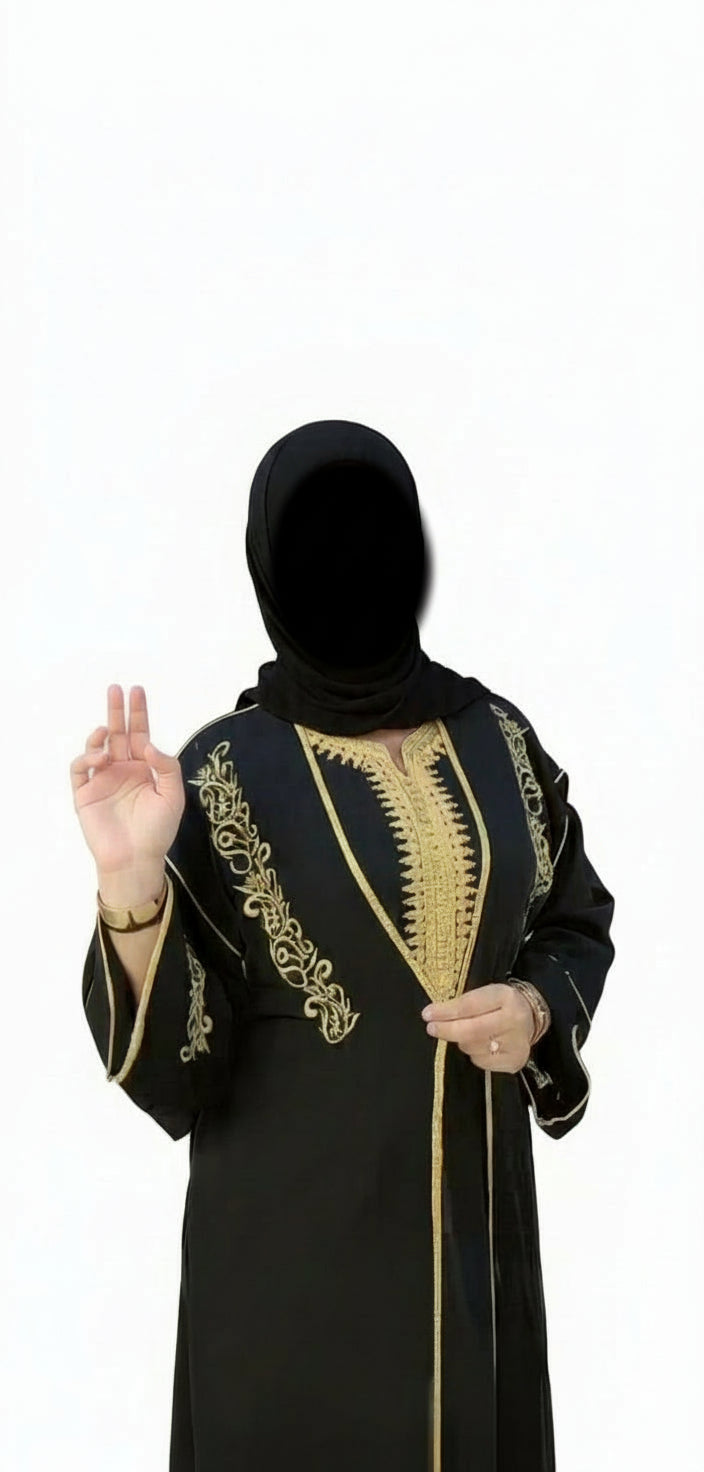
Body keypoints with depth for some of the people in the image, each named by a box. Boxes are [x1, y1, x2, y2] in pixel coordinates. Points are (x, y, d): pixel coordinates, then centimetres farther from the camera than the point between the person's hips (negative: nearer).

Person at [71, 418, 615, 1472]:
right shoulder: (227, 771, -11)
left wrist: (537, 1010, -9)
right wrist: (131, 880, -29)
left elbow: (575, 922, 12)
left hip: (477, 1204, 4)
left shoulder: (495, 736, 0)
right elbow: (175, 1046, -13)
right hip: (298, 1215, -3)